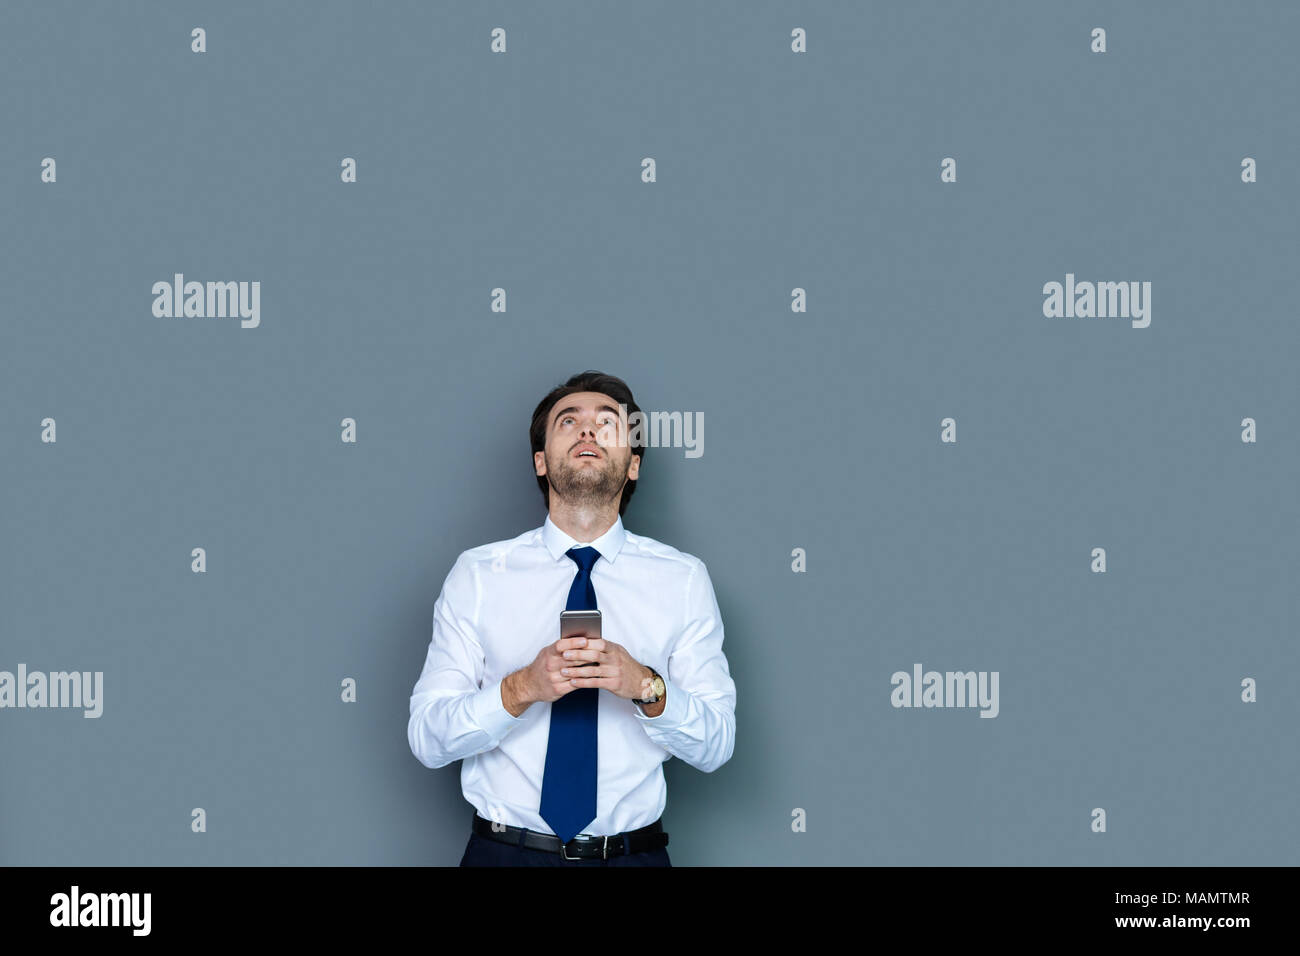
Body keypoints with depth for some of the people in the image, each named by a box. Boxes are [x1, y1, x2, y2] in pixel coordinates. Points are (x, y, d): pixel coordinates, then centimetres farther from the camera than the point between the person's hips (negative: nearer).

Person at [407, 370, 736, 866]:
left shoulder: (683, 578, -1)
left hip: (633, 852, 1)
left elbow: (715, 746, -5)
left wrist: (645, 685, -23)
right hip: (505, 851, -1)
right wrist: (523, 688, -24)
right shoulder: (476, 574, -3)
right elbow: (427, 739, -8)